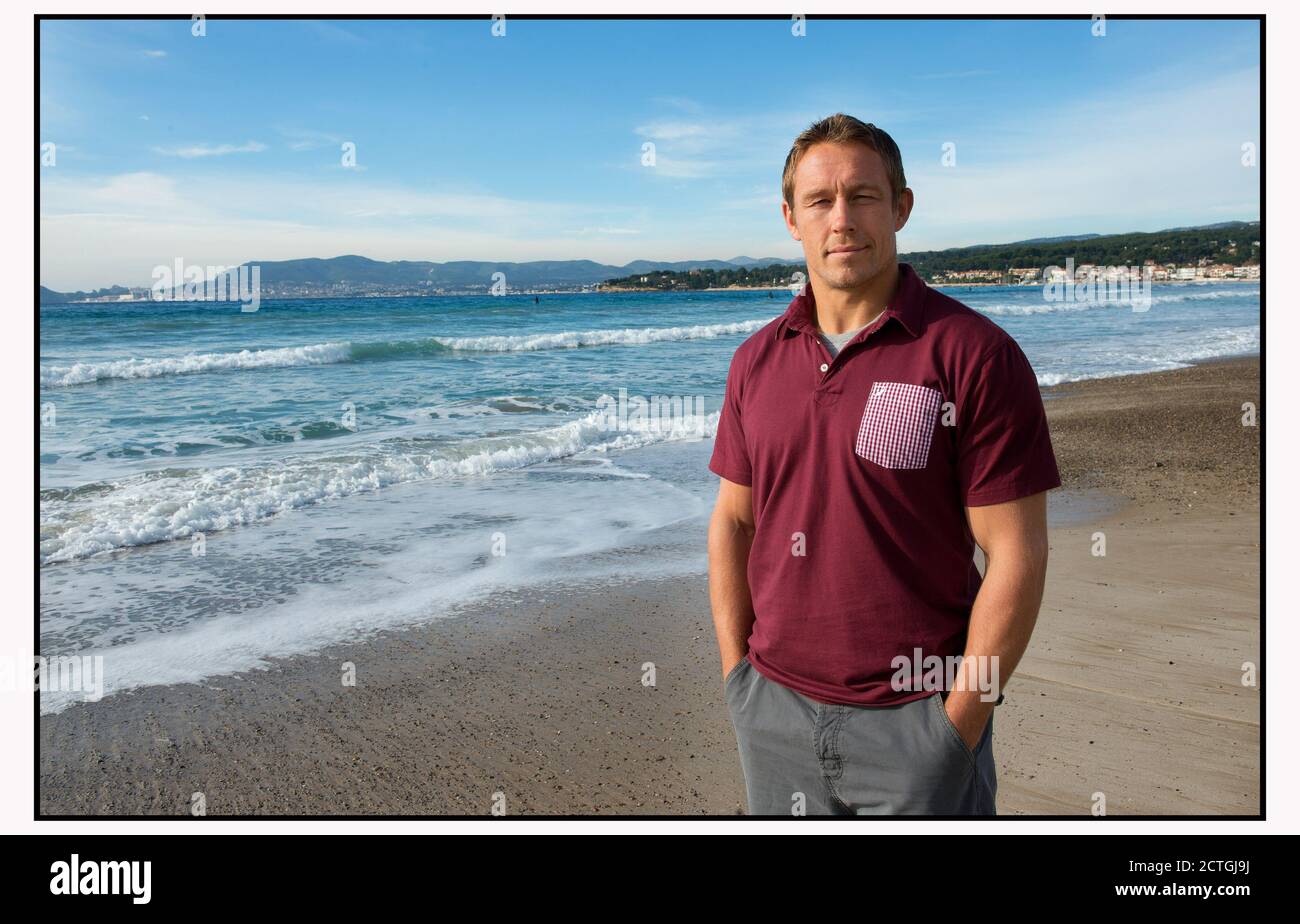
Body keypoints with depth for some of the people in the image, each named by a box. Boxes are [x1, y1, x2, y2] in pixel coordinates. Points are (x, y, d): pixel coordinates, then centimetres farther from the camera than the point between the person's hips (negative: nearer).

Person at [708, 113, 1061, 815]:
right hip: (776, 707, 5)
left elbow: (1016, 554, -12)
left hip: (917, 714, -4)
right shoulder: (756, 361, 5)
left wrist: (959, 724, -13)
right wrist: (737, 671, 4)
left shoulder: (976, 355, -11)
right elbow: (733, 520, 9)